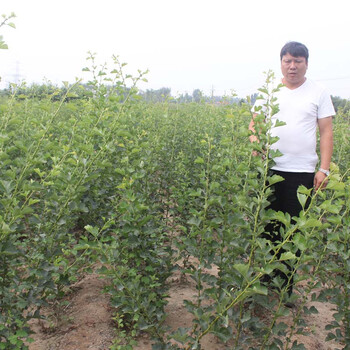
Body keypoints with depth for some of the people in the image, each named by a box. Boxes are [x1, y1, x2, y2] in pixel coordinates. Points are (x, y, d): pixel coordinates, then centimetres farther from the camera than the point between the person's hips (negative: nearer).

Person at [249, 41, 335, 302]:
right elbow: (254, 123, 11)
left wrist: (324, 169, -6)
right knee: (266, 224, 7)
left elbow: (326, 132, 2)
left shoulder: (318, 93, 4)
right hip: (269, 169, 2)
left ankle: (285, 284, 18)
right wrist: (255, 140, -12)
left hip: (302, 173, -2)